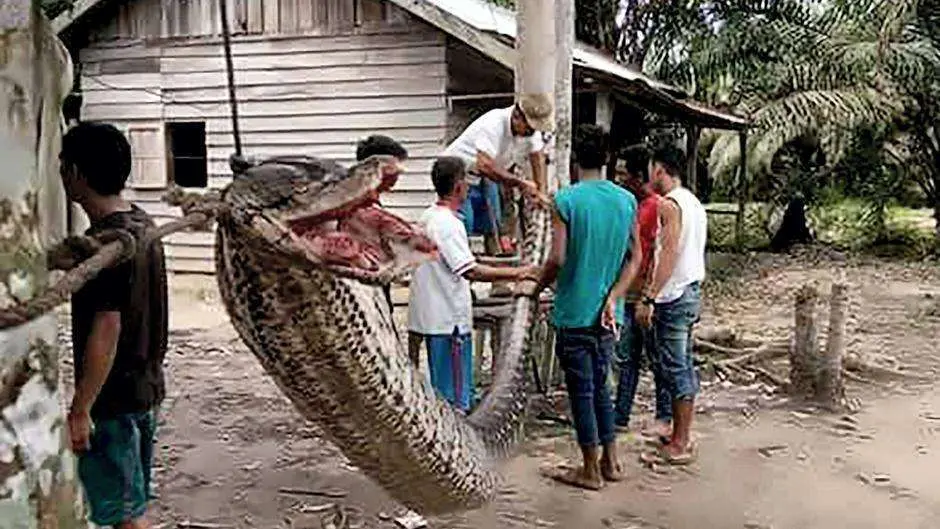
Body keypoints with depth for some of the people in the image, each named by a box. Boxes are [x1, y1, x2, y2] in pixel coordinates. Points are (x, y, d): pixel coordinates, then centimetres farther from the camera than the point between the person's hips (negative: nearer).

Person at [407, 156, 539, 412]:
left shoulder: (427, 217, 12)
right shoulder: (448, 223, -18)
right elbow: (470, 270, -25)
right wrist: (516, 273, -19)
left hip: (431, 315, 10)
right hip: (449, 320, -10)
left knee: (440, 392, 17)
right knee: (456, 398, -2)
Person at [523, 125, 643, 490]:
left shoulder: (566, 200, -13)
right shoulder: (627, 200, 2)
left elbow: (557, 259, -18)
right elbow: (635, 258, 3)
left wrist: (535, 289, -2)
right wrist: (613, 297, 4)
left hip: (574, 312, -5)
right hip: (608, 314, 5)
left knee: (581, 390, 5)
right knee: (600, 385, 19)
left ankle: (591, 471, 14)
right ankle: (610, 462, 26)